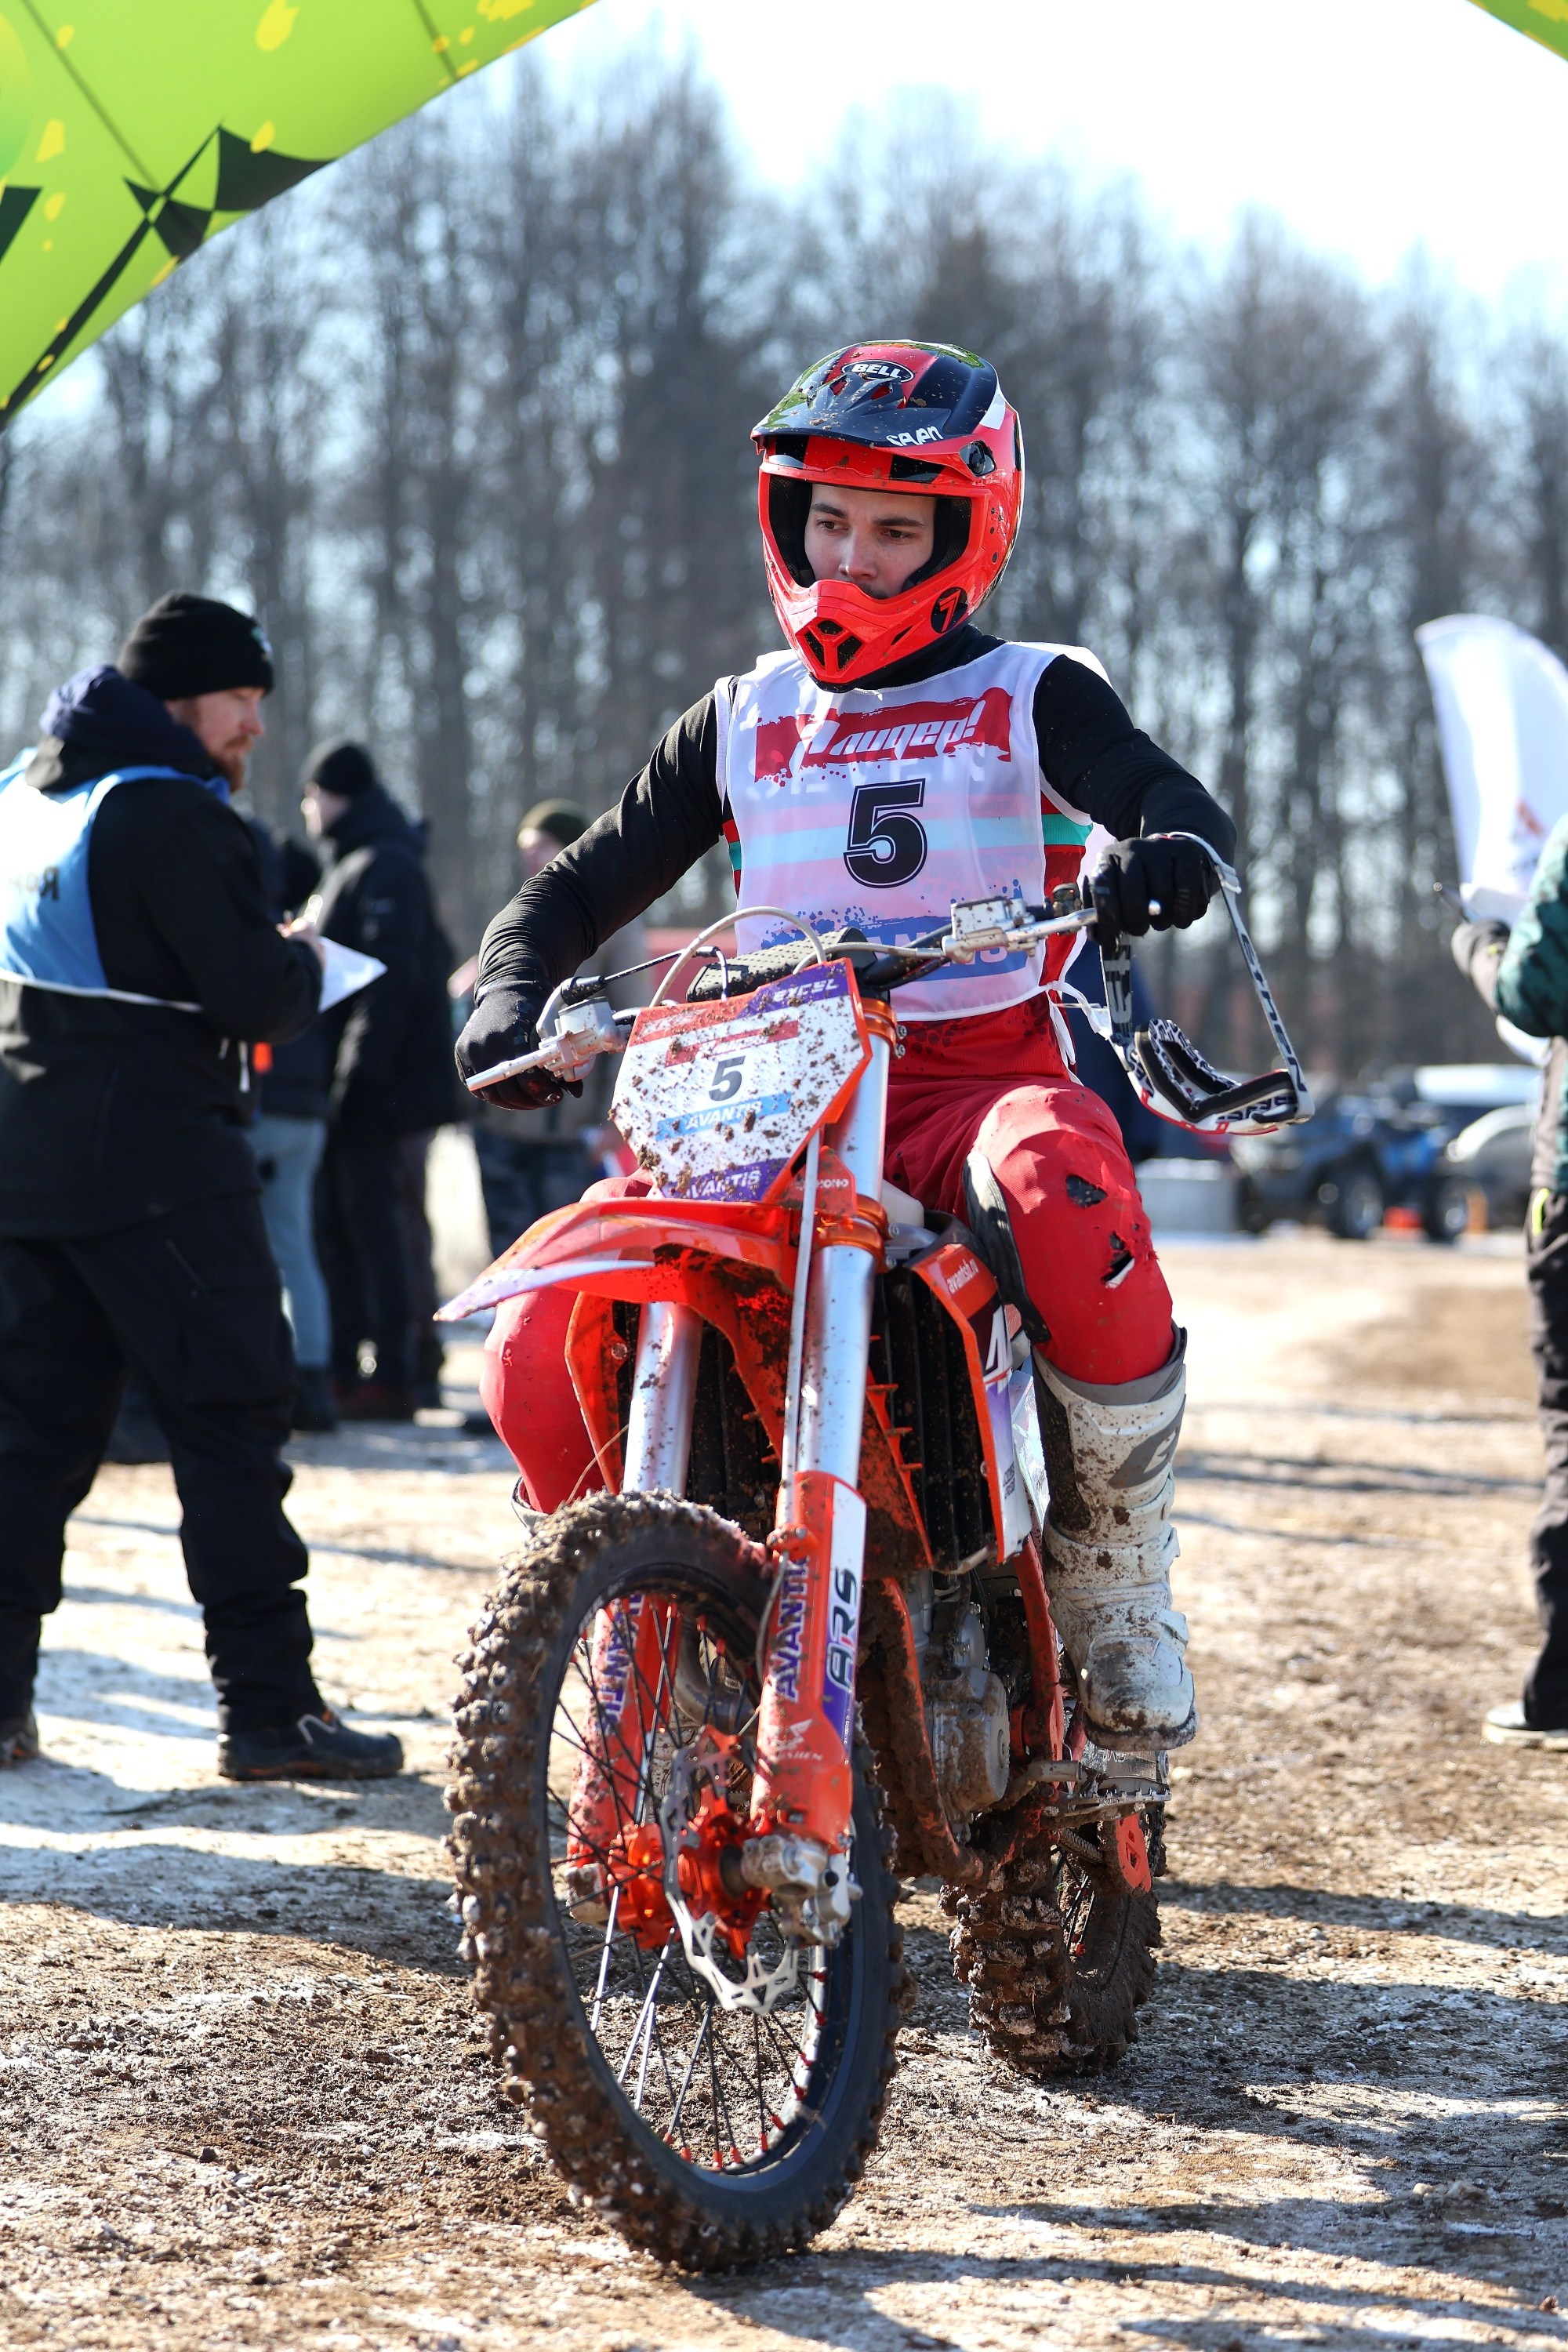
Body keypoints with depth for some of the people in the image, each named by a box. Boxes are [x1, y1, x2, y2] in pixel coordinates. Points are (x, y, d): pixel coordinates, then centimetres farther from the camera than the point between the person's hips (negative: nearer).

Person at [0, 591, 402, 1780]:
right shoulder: (170, 814, -14)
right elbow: (259, 997, -18)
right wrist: (303, 956, 4)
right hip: (156, 1171, -8)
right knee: (233, 1424, -3)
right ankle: (270, 1709, -4)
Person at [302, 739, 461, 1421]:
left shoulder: (384, 867, -12)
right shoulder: (352, 866, 20)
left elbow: (390, 975, -21)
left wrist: (361, 1071, -25)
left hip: (384, 1087, -10)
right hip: (349, 1088, 10)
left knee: (373, 1225, -8)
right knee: (337, 1224, 12)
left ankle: (393, 1376, -6)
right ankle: (340, 1368, 16)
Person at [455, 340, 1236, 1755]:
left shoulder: (1030, 697, 10)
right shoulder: (744, 722, 20)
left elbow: (1168, 797, -8)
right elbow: (592, 880, 20)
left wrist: (1168, 848, -33)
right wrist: (512, 992, -1)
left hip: (981, 1068, -3)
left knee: (1076, 1216, -39)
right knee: (546, 1337, -19)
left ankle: (1116, 1590, -19)